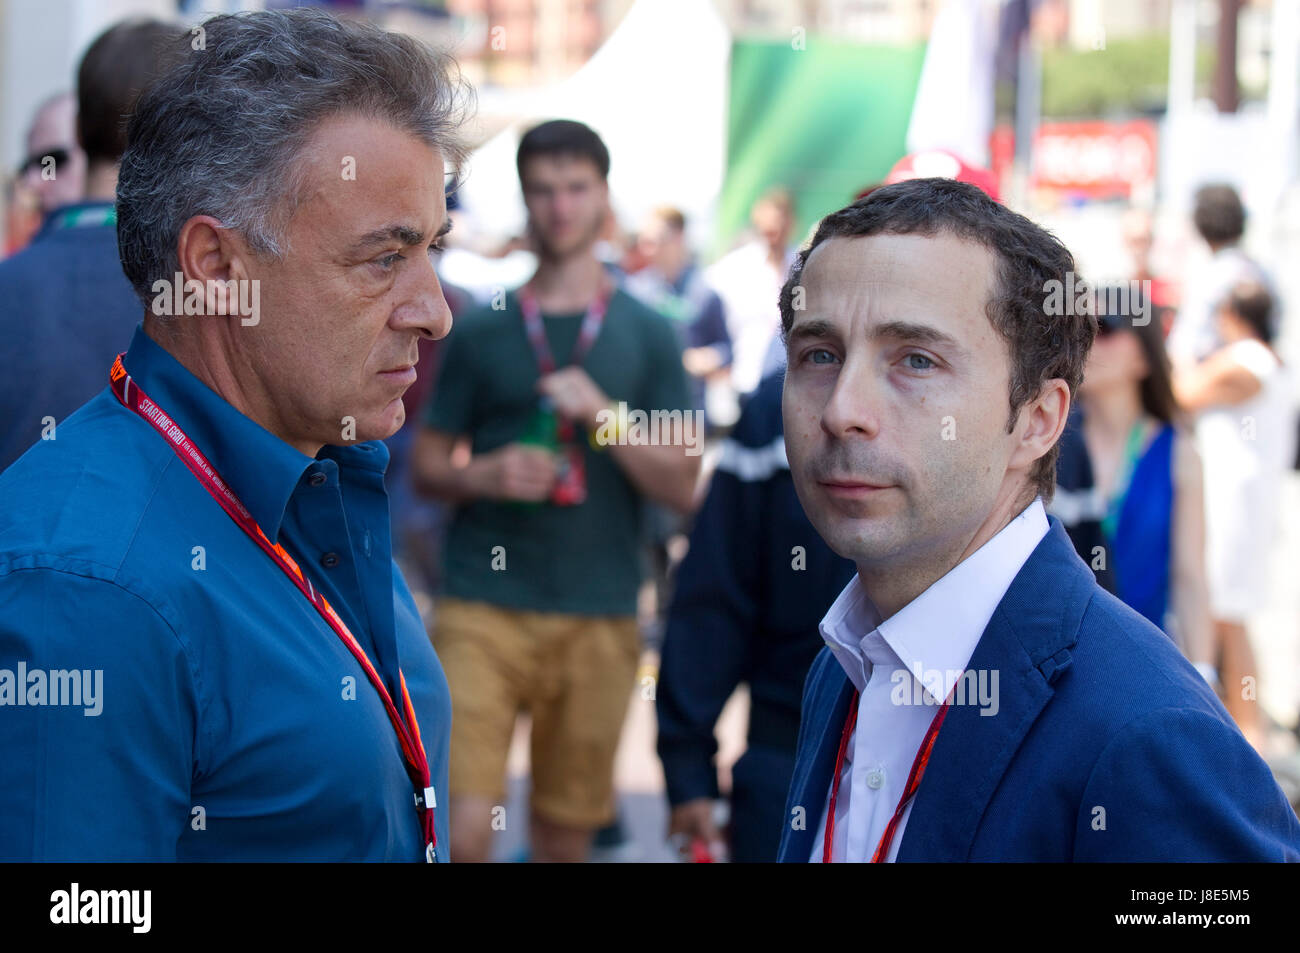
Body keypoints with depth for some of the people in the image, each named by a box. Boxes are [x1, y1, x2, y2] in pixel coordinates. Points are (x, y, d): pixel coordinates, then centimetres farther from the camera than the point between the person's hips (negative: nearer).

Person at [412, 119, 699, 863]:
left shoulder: (648, 335, 6)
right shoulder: (480, 331, 7)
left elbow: (682, 486, 2)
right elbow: (428, 464, 10)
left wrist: (602, 413, -13)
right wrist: (483, 475, -11)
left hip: (600, 615, 1)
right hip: (483, 606, -1)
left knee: (567, 835, 10)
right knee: (464, 828, -13)